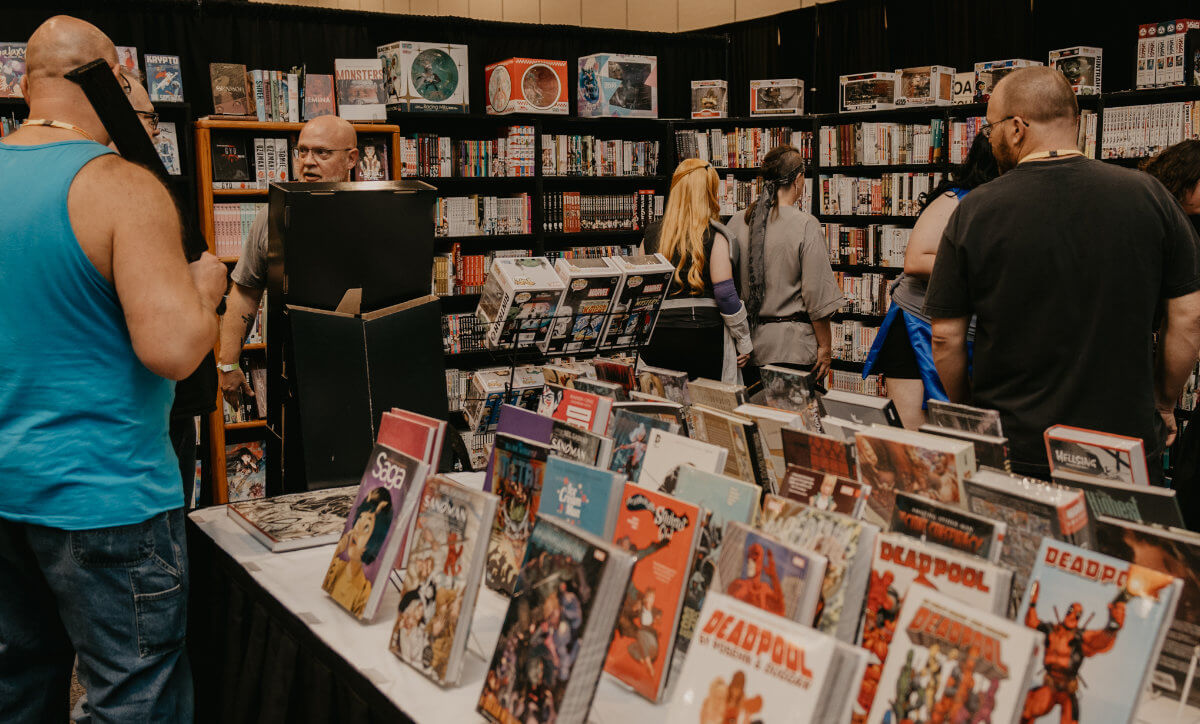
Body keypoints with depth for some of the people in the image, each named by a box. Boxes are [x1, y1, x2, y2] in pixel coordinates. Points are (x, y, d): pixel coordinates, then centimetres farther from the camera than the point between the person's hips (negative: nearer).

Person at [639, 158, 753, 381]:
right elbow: (725, 294, -7)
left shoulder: (651, 235, 6)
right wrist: (744, 341, 2)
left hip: (657, 337, 3)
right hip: (702, 337, -3)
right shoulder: (714, 237, -6)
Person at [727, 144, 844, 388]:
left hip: (748, 342, 5)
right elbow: (817, 294, -12)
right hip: (794, 347, -5)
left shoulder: (737, 223, 3)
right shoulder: (805, 225, -10)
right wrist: (825, 347, -2)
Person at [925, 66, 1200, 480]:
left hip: (1011, 453, -1)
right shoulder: (1148, 195, -4)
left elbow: (946, 337, -5)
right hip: (1128, 451, 2)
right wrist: (1163, 404, 15)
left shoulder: (974, 212, -9)